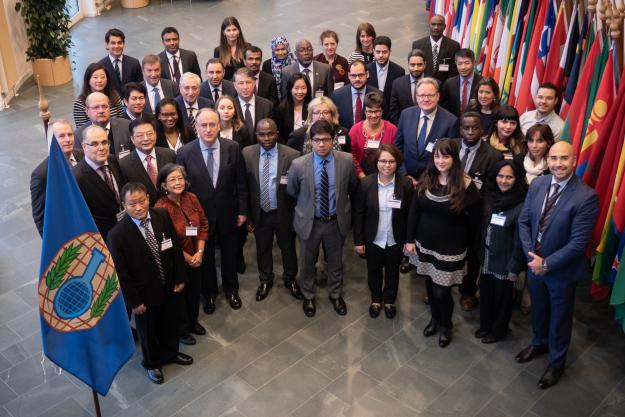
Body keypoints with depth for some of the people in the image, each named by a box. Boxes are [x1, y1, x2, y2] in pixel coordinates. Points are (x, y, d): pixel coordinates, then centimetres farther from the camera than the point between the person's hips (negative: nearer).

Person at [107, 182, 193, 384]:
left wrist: (180, 278, 0)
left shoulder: (162, 216, -15)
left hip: (169, 286, 4)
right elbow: (121, 273, -18)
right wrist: (134, 301, -13)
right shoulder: (117, 234, -27)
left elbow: (176, 248, -3)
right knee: (148, 330, 21)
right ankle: (152, 363, 48)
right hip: (145, 293, -4)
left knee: (169, 323, 27)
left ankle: (171, 352, 56)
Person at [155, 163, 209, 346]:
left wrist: (199, 252, -10)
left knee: (194, 291, 23)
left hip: (196, 258, 5)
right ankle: (182, 329, 40)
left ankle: (193, 321, 49)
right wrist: (188, 258, -13)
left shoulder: (191, 198, -9)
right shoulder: (160, 208, -25)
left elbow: (204, 225, -2)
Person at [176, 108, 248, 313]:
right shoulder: (185, 153, -15)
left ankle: (231, 289, 44)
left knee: (230, 254, 20)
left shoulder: (233, 148, -12)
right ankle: (209, 292, 42)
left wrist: (242, 210, -2)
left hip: (228, 213, 1)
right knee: (205, 256, 19)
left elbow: (241, 182, -4)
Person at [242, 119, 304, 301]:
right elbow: (244, 187, -4)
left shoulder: (292, 155, -17)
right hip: (259, 213, 2)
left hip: (284, 213, -2)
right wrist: (247, 215, -3)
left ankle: (290, 280, 44)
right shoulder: (247, 154, -10)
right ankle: (265, 280, 46)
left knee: (288, 249, 19)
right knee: (262, 249, 22)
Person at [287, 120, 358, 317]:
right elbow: (291, 192, 0)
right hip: (309, 221, -1)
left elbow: (352, 187, 4)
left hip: (336, 221, 1)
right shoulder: (298, 165, -20)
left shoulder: (347, 161, -16)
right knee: (307, 262, 19)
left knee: (336, 261, 22)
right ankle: (308, 296, 44)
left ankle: (335, 294, 47)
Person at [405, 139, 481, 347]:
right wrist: (410, 239, 1)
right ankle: (435, 318, 45)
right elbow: (414, 211, 2)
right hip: (425, 243, 4)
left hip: (450, 248, -4)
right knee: (430, 285, 18)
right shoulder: (425, 180, -5)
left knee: (441, 291, 3)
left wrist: (462, 241, -1)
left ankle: (446, 325, 32)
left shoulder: (465, 185, -17)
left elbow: (475, 218, -8)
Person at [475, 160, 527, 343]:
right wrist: (480, 253, 5)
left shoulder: (521, 205, -20)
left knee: (502, 297, 15)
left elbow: (519, 240, -16)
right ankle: (485, 325, 43)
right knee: (485, 292, 20)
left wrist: (514, 268, -12)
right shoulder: (490, 196, -3)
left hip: (504, 260, -5)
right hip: (487, 257, 5)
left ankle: (498, 330, 37)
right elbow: (483, 227, 3)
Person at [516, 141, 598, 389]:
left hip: (562, 270, -5)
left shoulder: (586, 197, -25)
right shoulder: (537, 184, -7)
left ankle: (557, 362, 39)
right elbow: (524, 221, 0)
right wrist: (531, 254, -11)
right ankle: (539, 343, 54)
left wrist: (547, 264, -21)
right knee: (538, 309, 27)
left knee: (560, 318, 16)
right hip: (535, 263, 5)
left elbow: (579, 242, -24)